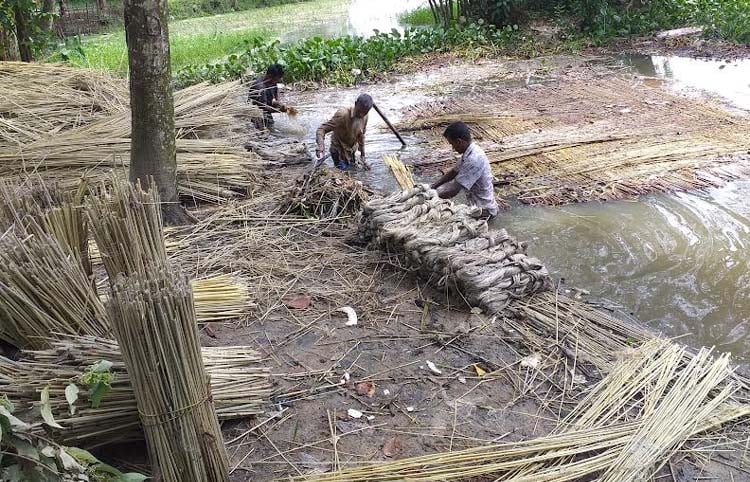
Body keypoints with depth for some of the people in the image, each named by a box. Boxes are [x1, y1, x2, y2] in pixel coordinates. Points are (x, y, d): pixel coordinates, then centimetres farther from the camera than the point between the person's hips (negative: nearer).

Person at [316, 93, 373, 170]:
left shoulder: (364, 117, -10)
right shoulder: (342, 115, -31)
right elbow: (322, 129, -30)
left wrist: (362, 155, 15)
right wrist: (320, 147, -47)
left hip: (351, 151, 6)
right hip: (339, 151, -6)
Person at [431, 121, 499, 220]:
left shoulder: (473, 159, -31)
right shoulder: (469, 152, -2)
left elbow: (454, 191, -31)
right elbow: (454, 172, 14)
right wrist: (433, 187, 6)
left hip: (483, 208, -9)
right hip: (476, 201, 9)